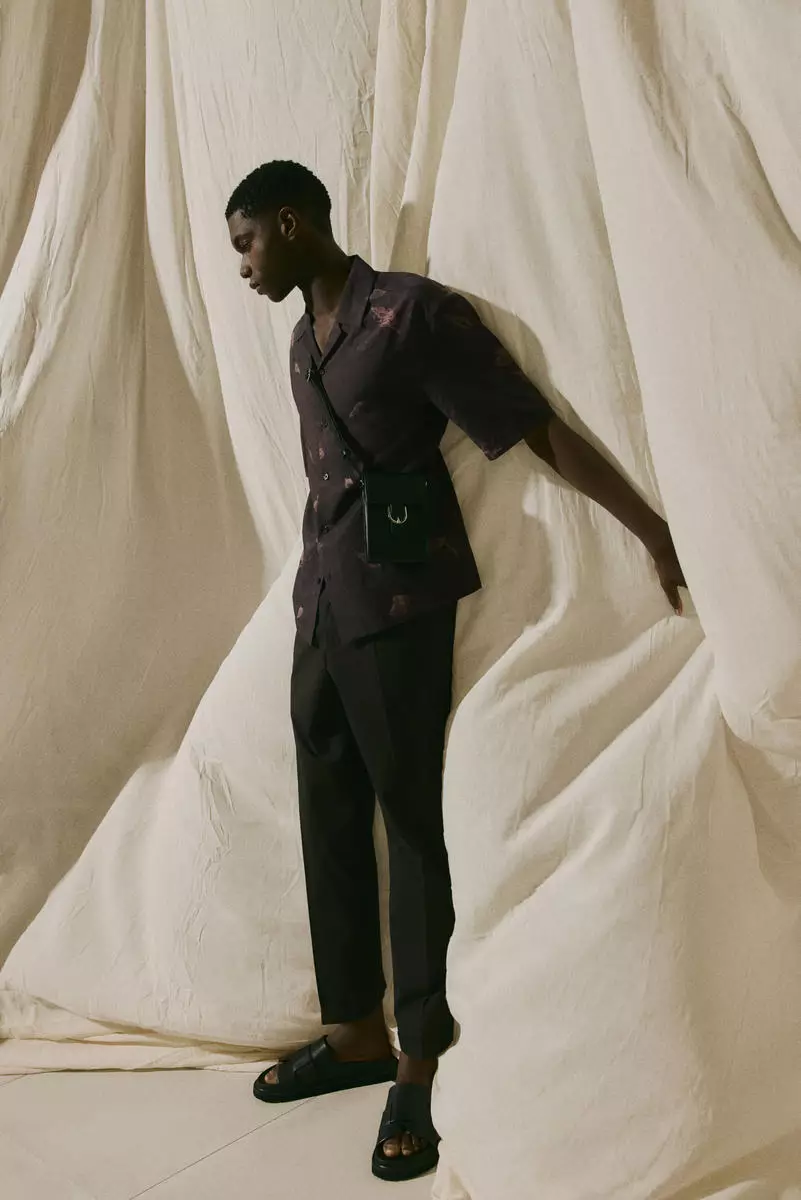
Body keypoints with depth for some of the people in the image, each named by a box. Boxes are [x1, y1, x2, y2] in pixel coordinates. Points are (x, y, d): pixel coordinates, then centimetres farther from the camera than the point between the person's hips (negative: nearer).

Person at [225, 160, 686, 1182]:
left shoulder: (413, 313, -9)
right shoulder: (303, 339, 15)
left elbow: (540, 430, -12)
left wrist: (654, 529, -16)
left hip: (397, 612, -8)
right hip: (318, 609, 8)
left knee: (412, 828, 1)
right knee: (330, 824, 13)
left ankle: (422, 1063, 16)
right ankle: (354, 1032, 29)